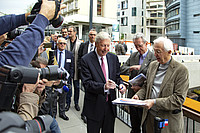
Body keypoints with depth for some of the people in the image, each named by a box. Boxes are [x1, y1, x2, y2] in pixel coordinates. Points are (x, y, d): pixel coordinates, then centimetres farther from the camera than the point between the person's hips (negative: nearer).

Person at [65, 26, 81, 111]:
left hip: (76, 67, -1)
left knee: (77, 86, 9)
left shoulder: (80, 43, -1)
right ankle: (68, 103, 23)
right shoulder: (66, 42, 2)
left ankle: (76, 103, 24)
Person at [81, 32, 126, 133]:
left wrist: (120, 84, -12)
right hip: (94, 105, -3)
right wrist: (103, 86, -33)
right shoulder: (86, 60, -11)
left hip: (111, 104, 4)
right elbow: (87, 83, -18)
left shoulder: (114, 58, 4)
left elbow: (117, 76, 10)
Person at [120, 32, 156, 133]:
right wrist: (131, 67, -14)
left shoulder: (153, 57, -13)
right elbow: (122, 69, 5)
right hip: (132, 95, 6)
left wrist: (141, 87, -18)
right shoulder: (133, 56, 8)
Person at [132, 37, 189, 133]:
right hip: (150, 114, 5)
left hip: (168, 119, -5)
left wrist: (155, 102, -24)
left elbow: (179, 99, -18)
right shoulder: (152, 65, 5)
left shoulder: (181, 70, -14)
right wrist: (139, 95, -5)